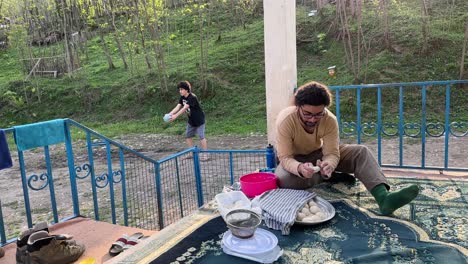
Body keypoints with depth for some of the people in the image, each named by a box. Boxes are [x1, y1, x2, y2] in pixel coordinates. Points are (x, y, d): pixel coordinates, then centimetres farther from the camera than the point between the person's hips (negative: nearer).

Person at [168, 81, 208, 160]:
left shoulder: (192, 97, -25)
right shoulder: (182, 98, 0)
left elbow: (184, 108, -34)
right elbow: (178, 107, -10)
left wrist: (175, 116, -42)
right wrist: (170, 114, -25)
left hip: (199, 119, -8)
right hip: (191, 120, 9)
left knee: (201, 136, -6)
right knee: (188, 136, 11)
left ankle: (205, 154, 0)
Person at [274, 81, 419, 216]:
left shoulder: (330, 119, -24)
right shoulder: (285, 120, -32)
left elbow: (332, 153, -24)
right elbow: (285, 158, -32)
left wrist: (328, 164, -49)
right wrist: (300, 168, -55)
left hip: (318, 153, 3)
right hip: (294, 159, -2)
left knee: (361, 152, -19)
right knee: (284, 179, -38)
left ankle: (383, 197, -39)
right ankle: (332, 178, -14)